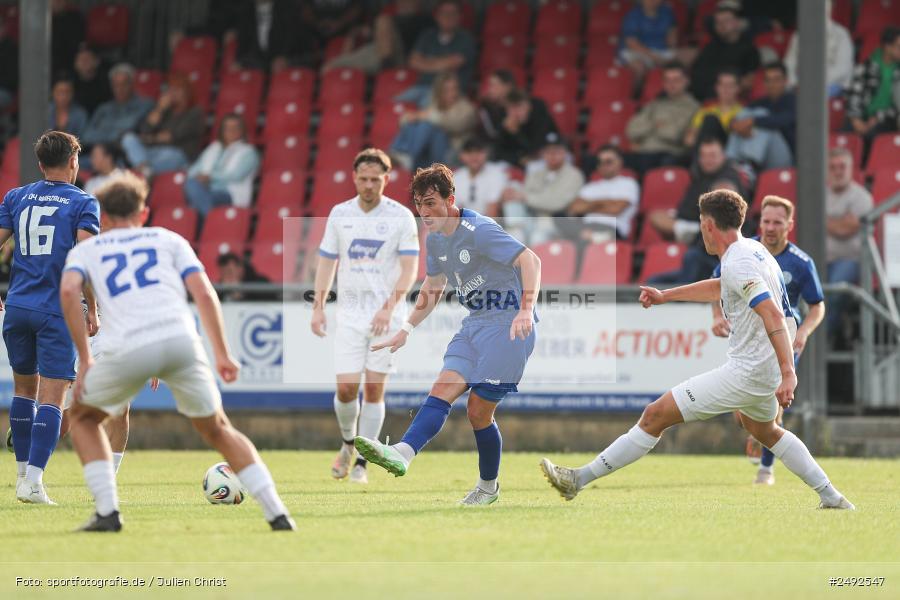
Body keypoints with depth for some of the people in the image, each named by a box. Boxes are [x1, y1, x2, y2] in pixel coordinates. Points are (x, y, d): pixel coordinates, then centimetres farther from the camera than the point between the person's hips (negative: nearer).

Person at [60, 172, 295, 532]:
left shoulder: (85, 249, 25)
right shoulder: (168, 239, 27)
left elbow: (68, 290, 2)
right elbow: (204, 293, 12)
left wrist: (84, 360, 4)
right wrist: (222, 354, 14)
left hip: (130, 350, -2)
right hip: (181, 340, 2)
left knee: (82, 418, 25)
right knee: (217, 430, 20)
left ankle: (107, 512, 12)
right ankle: (277, 514, 10)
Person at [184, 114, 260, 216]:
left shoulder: (248, 152, 11)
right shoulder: (214, 148, 28)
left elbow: (236, 175, -6)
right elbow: (195, 168, 20)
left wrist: (210, 176, -12)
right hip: (207, 189, 5)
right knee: (191, 183, -32)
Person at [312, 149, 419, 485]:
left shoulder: (401, 217, -3)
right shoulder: (340, 214, 7)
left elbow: (410, 268, -7)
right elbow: (327, 263, 13)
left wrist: (389, 307, -20)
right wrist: (318, 308, 4)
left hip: (387, 315, -2)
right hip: (350, 314, 2)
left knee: (374, 390, -3)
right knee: (346, 388, -7)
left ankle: (361, 464, 5)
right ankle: (348, 443, 21)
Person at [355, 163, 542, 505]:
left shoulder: (479, 230, -17)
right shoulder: (435, 240, 9)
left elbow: (530, 260, -27)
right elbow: (432, 289, 26)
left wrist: (526, 310, -39)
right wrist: (406, 330, 22)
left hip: (509, 324, -8)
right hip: (475, 323, 8)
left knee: (478, 410, -7)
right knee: (442, 390, -13)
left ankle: (488, 486, 10)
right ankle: (402, 454, -30)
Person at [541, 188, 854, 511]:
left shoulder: (737, 264, -19)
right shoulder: (753, 249, 12)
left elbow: (774, 316, -29)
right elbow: (721, 288, 32)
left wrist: (788, 374, -36)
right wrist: (665, 296, 36)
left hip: (746, 373, -10)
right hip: (767, 370, 10)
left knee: (656, 415, -7)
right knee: (763, 429, 38)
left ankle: (579, 479, -6)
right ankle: (831, 496, 36)